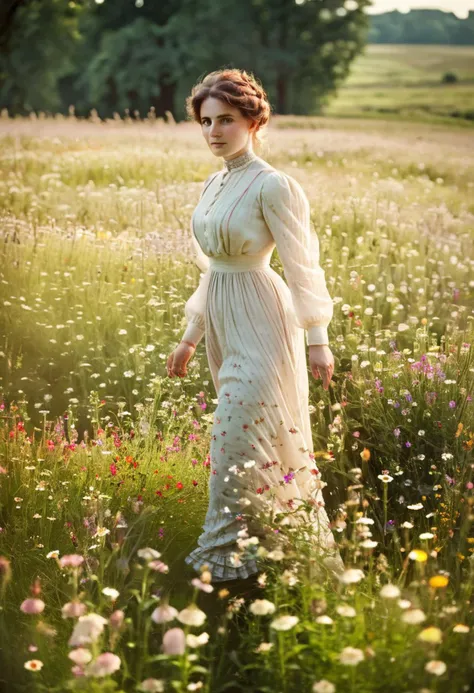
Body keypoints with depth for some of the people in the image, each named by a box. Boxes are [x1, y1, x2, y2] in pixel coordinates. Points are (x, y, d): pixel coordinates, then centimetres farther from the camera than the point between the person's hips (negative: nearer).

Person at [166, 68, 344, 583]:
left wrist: (317, 339, -17)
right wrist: (191, 335, 18)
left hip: (259, 324, -8)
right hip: (222, 324, 8)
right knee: (262, 438, 14)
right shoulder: (214, 185, 11)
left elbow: (302, 265, -14)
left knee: (240, 436, -7)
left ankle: (224, 553, 5)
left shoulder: (273, 186, -13)